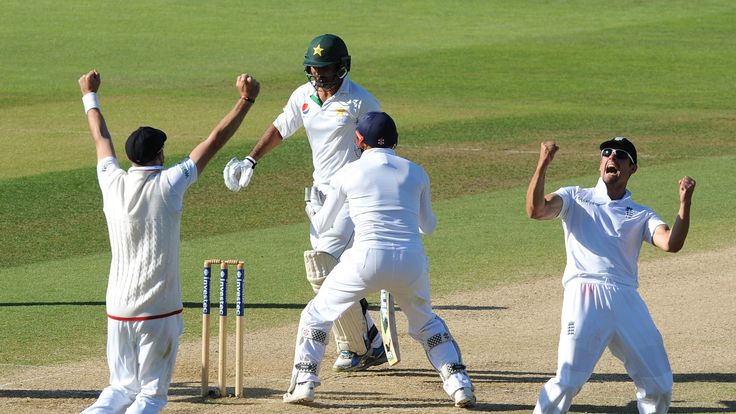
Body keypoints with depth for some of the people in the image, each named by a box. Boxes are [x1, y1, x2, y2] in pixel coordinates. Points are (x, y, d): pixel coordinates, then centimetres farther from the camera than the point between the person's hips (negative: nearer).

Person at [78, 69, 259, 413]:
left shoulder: (113, 183, -1)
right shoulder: (169, 184, -9)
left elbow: (101, 138, 18)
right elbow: (216, 140, -3)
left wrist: (90, 96, 34)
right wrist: (245, 101, 7)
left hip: (119, 308, 3)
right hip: (159, 310, -3)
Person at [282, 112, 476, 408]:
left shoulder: (347, 174, 6)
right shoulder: (416, 173, 12)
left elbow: (322, 225, 19)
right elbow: (428, 226, 25)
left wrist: (314, 212, 43)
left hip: (368, 259, -3)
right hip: (412, 261, 3)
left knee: (317, 314, 18)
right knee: (426, 323, 27)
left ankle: (303, 383, 6)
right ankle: (458, 383, 13)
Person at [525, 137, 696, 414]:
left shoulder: (641, 215, 20)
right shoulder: (575, 199, 17)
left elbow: (671, 244, 1)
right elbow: (536, 210, -2)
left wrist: (685, 201, -10)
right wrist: (543, 164, -12)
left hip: (627, 300, 3)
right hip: (584, 295, -3)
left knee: (659, 385, 3)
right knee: (568, 382, -14)